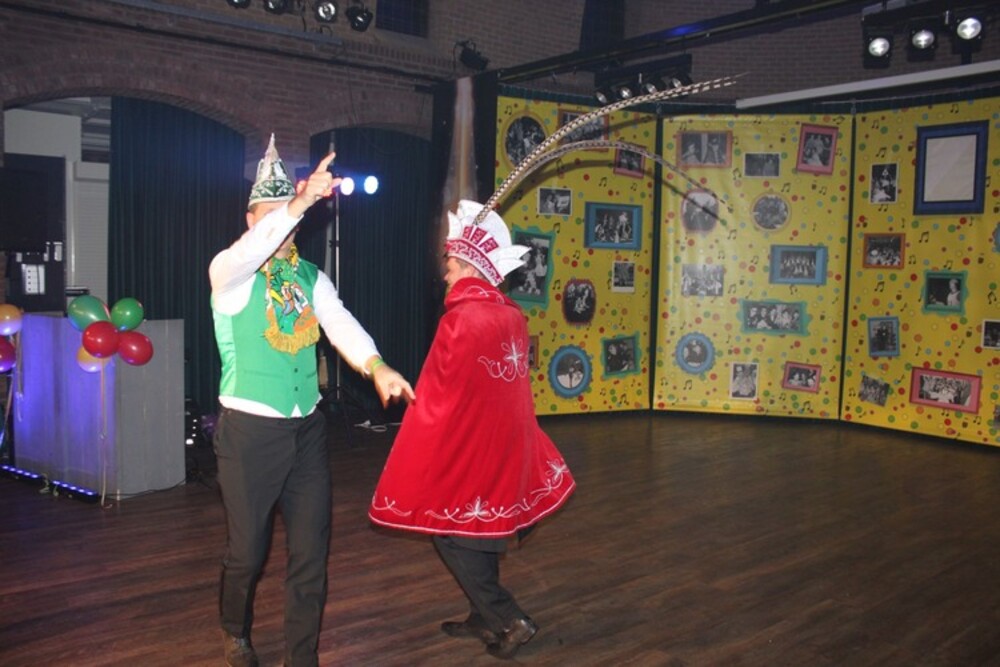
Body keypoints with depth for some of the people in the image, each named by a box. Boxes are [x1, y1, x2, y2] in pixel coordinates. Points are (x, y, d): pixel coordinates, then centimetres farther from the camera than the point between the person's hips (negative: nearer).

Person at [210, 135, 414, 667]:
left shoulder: (312, 278, 7)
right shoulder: (230, 273, -6)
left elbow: (341, 324, -10)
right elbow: (251, 250, -30)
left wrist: (376, 367, -29)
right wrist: (302, 200, -42)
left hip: (307, 428, 4)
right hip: (250, 429, -4)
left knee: (311, 548, 7)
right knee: (248, 549, 10)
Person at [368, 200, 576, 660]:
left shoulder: (460, 319, -20)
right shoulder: (512, 316, 3)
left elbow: (435, 398, -14)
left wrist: (415, 473, -4)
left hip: (463, 448, -8)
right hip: (501, 446, 8)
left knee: (452, 533, 6)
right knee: (480, 530, 19)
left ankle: (509, 620, 6)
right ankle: (484, 619, 30)